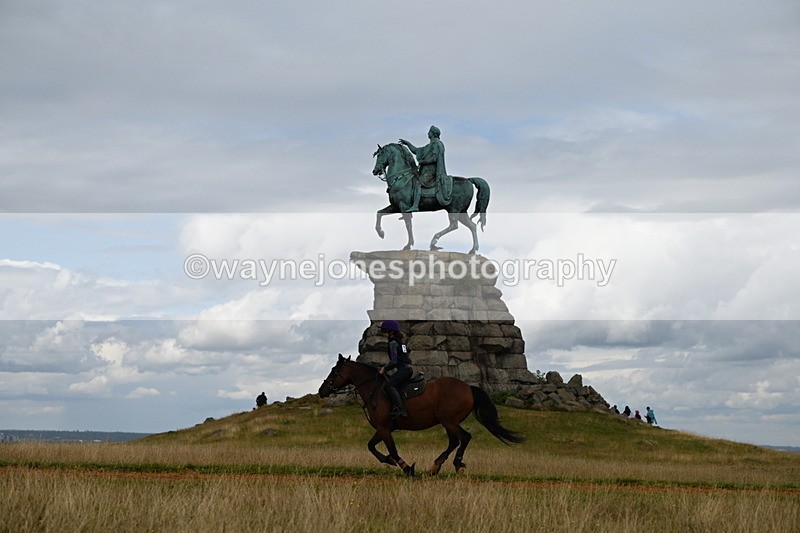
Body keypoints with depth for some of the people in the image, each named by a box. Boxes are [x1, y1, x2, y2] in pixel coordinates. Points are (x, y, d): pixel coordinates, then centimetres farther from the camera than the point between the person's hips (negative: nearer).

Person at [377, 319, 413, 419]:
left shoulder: (393, 343, -7)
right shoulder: (401, 342, 22)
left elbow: (394, 361, -15)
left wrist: (385, 369, -2)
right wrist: (386, 368, 24)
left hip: (403, 369, -11)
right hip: (408, 369, 11)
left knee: (389, 384, -22)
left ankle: (400, 409, -35)